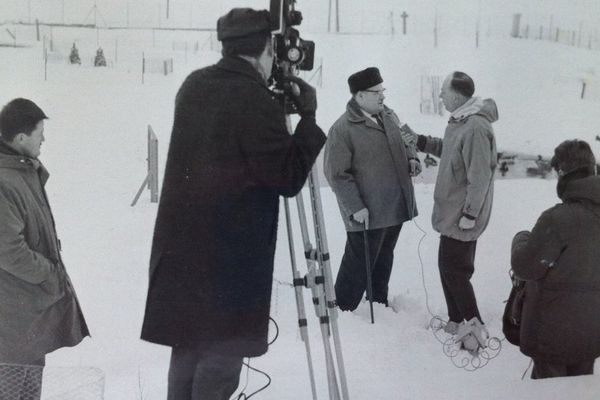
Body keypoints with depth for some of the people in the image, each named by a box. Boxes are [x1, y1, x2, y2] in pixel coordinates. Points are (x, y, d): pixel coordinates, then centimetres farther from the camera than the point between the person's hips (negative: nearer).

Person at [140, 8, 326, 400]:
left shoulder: (192, 86, 7)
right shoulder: (257, 101, -18)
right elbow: (288, 177, -13)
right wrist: (308, 114, -5)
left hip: (182, 248, 8)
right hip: (229, 256, -8)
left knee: (189, 343, 19)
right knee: (221, 354, 3)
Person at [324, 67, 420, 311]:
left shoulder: (388, 115, 9)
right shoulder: (342, 130, -16)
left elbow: (404, 142, 25)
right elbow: (337, 175, -15)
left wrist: (411, 158, 3)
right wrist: (355, 207, -20)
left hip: (396, 207, 8)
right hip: (366, 213, -8)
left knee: (384, 260, 20)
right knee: (359, 265, -1)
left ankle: (379, 304, 36)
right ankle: (342, 310, 14)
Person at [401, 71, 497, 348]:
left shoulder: (476, 128, -26)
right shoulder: (459, 120, 6)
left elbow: (479, 176, -26)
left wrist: (470, 214, -21)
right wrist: (420, 141, 14)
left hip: (462, 216, -10)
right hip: (452, 211, 10)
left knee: (454, 269, -2)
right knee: (448, 266, 17)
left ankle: (474, 327, 10)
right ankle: (457, 321, 29)